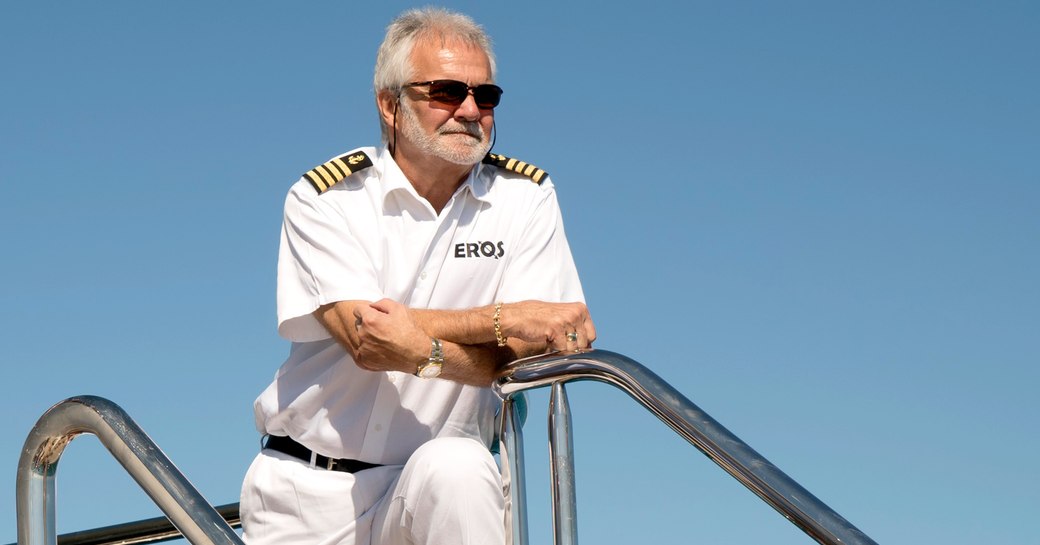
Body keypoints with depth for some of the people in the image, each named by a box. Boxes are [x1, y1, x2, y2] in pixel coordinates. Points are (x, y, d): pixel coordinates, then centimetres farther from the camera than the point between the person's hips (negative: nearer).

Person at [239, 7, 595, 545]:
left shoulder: (525, 196, 0)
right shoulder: (324, 198, -4)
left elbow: (529, 351, -9)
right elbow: (364, 341, -17)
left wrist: (421, 348, -25)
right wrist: (508, 318, -19)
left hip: (437, 484, 1)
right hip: (306, 487, 0)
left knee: (455, 466, -31)